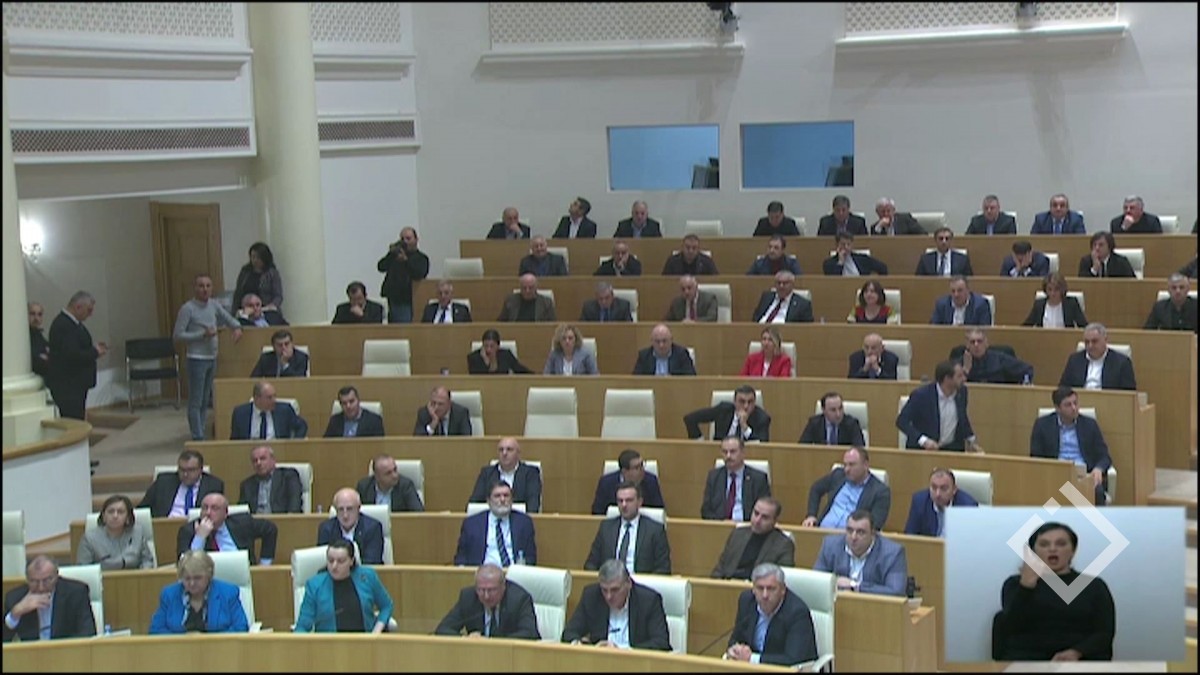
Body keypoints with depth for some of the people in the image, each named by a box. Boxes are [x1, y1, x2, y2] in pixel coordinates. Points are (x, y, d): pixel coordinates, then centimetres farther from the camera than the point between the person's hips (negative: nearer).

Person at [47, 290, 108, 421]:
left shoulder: (69, 322, 14)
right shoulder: (63, 325, -19)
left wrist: (94, 347, 6)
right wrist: (95, 352, -13)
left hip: (75, 385, 10)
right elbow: (72, 355, -27)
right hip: (67, 387, -10)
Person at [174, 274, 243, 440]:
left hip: (212, 358, 7)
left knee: (205, 400, 12)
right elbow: (178, 335, -12)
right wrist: (202, 335, -19)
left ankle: (202, 432, 19)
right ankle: (198, 438, -5)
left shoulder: (214, 305, 7)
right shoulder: (187, 309, -11)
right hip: (197, 359, -7)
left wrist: (237, 327, 0)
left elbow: (228, 318, 22)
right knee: (196, 401, -5)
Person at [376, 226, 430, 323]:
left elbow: (419, 274, -17)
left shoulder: (421, 258, 3)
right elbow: (381, 267, 2)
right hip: (393, 300, 4)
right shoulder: (395, 255, 15)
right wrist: (391, 253, -10)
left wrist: (406, 260, -27)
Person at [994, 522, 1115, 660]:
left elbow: (1105, 633, 3)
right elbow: (1013, 626, -5)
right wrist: (1026, 585, -20)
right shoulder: (1015, 583, 11)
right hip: (1027, 660, 0)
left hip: (1082, 661, 0)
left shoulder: (1094, 585, 14)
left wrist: (1076, 653, -16)